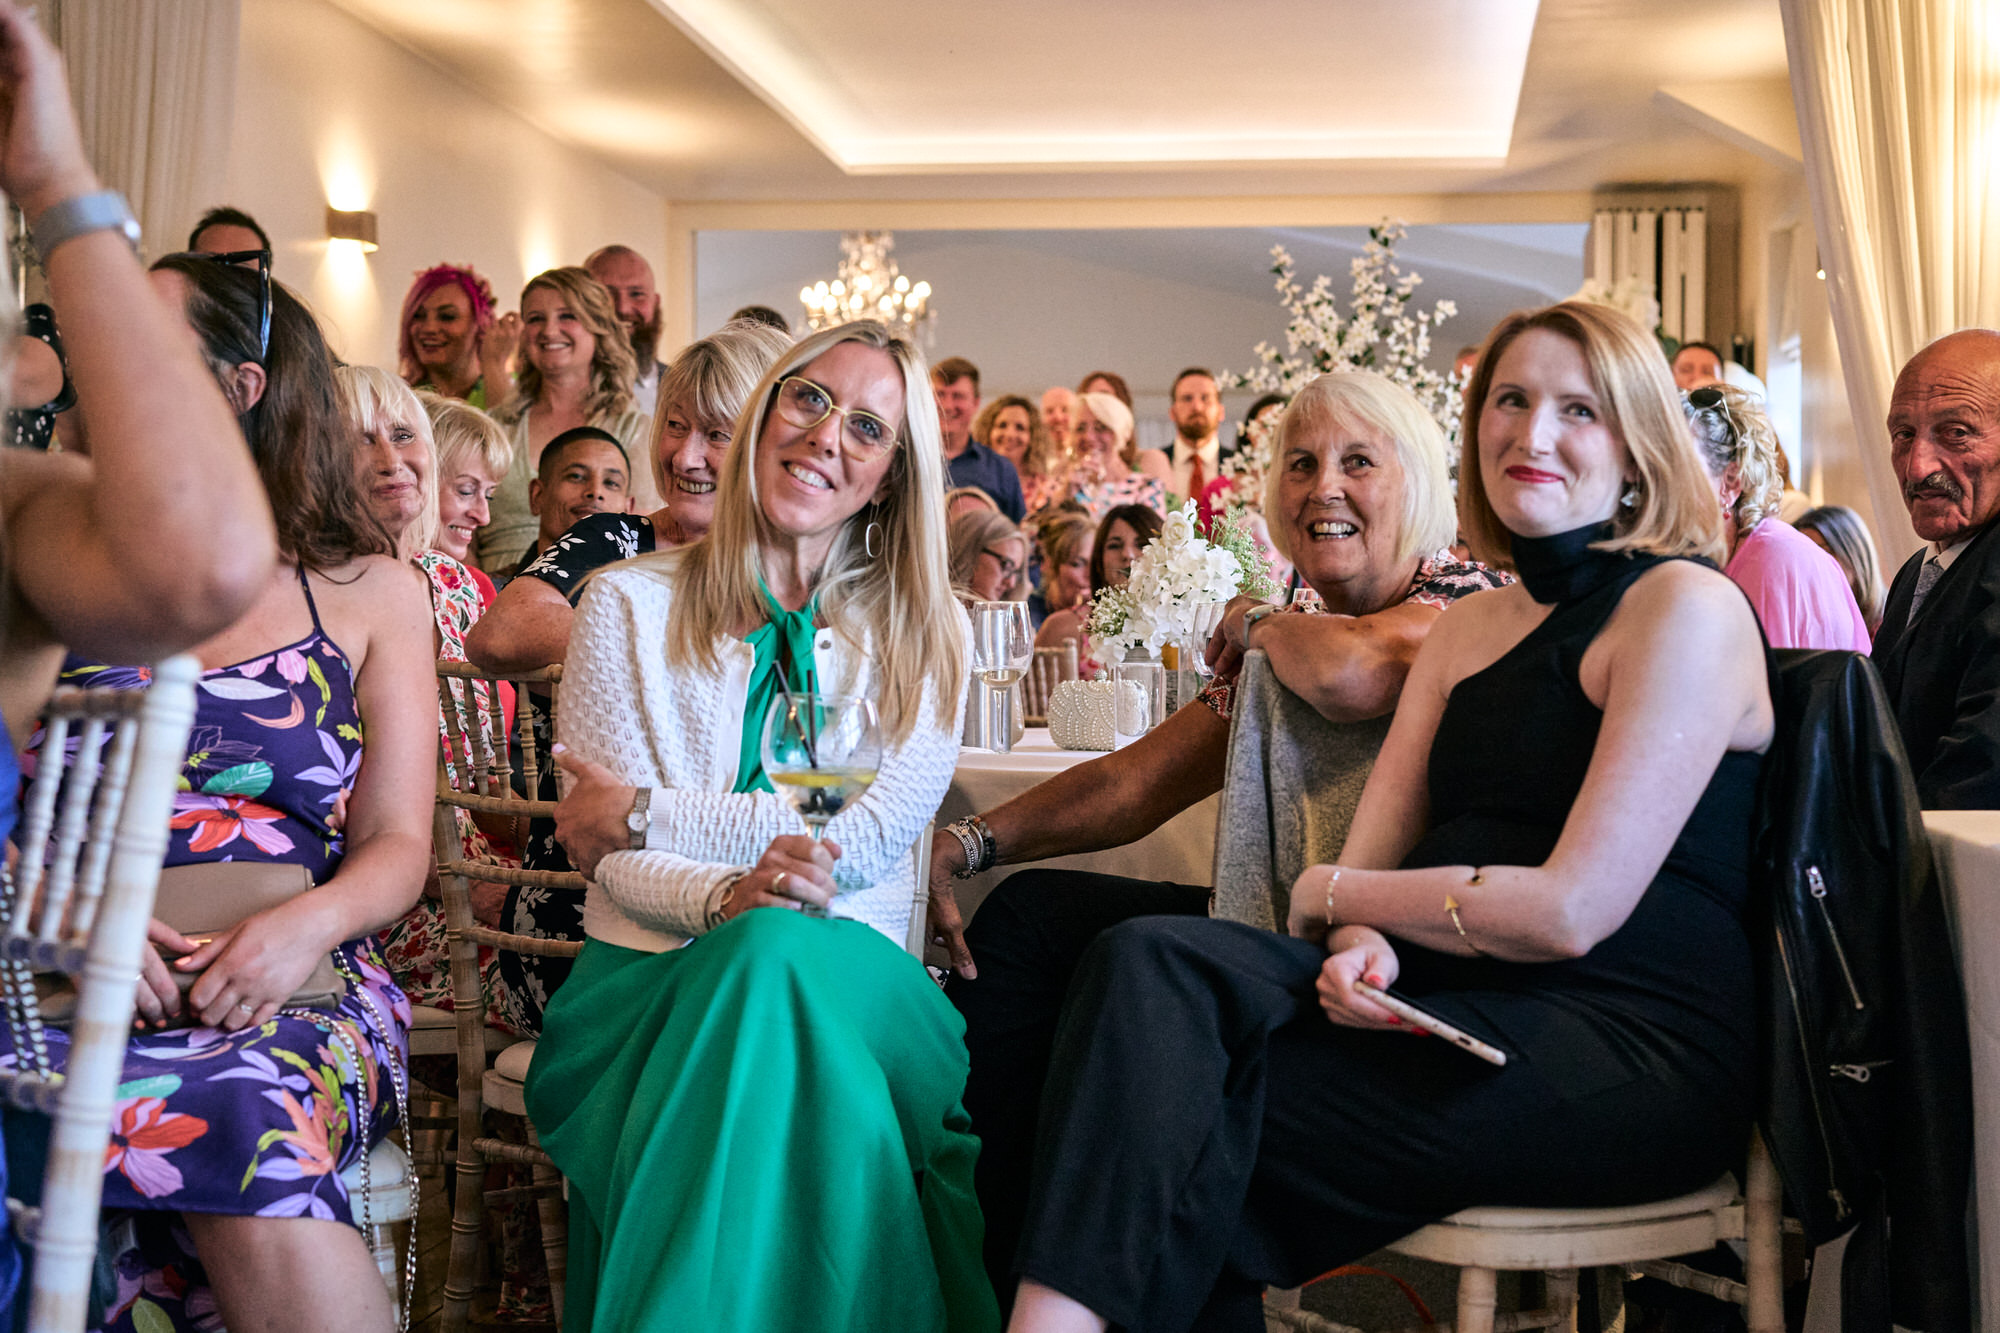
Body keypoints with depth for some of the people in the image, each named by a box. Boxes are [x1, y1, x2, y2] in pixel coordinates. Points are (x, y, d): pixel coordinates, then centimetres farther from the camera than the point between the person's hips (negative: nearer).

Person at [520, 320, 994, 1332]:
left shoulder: (924, 635, 10)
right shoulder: (631, 605, 8)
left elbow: (869, 840, -4)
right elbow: (611, 863, 0)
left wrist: (649, 811, -6)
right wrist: (727, 897, -22)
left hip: (852, 976, 1)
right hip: (662, 978, 0)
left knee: (781, 956, -35)